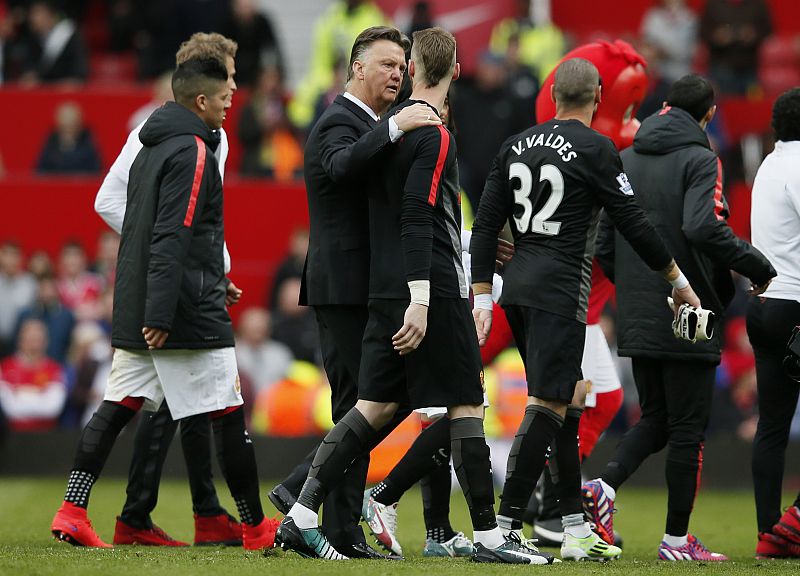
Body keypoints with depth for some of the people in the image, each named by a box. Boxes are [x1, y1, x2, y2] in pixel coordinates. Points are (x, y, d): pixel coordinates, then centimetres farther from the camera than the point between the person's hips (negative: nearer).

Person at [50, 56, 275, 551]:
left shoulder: (152, 149, 16)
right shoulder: (193, 151, -12)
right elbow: (172, 238, -20)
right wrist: (160, 315, -24)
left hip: (135, 309, 9)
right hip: (188, 313, -9)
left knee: (117, 408, 7)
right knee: (229, 414, -1)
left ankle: (72, 511, -1)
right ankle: (257, 528, 5)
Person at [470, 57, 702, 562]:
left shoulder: (517, 146, 11)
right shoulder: (596, 149, -7)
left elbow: (486, 225, 10)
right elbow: (633, 223, -5)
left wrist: (483, 297, 12)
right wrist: (679, 282, 6)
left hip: (517, 291, 7)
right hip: (559, 293, -7)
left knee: (570, 398, 14)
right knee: (547, 408, -7)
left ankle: (576, 530, 14)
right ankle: (504, 530, -13)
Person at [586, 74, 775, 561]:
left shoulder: (625, 160, 11)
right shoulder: (700, 159, -9)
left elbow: (604, 243, 11)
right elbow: (703, 227, -24)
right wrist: (758, 267, -14)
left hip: (637, 318, 6)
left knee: (656, 417, 18)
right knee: (688, 426, 2)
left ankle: (606, 484, -5)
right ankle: (677, 538, 4)